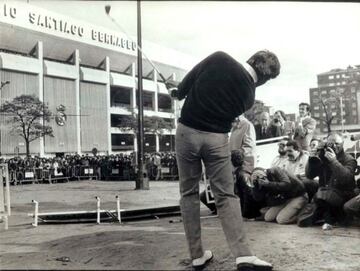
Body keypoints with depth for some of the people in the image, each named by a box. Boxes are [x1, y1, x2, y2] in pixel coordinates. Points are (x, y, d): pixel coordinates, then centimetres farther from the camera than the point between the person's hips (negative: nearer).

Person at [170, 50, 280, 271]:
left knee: (189, 193, 11)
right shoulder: (249, 95, 5)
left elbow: (189, 80, 5)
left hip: (187, 131, 1)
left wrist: (177, 92, 26)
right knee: (226, 195, 7)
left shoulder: (219, 58, -1)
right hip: (216, 138, -1)